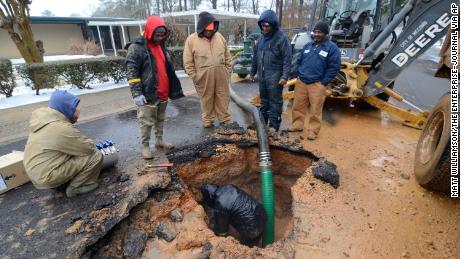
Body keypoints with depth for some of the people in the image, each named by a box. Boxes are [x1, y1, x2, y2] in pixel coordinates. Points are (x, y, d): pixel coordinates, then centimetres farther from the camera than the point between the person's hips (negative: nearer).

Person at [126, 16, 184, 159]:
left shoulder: (161, 45, 15)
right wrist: (136, 93, -20)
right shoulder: (136, 47, -9)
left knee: (160, 119, 17)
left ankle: (159, 141, 31)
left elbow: (168, 69, 20)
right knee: (146, 122, 1)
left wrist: (174, 89, 18)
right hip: (148, 94, -7)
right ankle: (145, 146, 14)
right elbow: (132, 72, -13)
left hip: (163, 93, 7)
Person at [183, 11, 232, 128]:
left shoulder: (220, 37, 6)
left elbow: (227, 57, 12)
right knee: (206, 100, 9)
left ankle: (225, 120, 24)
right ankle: (207, 121, 25)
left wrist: (228, 72, 10)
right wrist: (194, 77, -8)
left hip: (221, 76, 3)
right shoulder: (191, 40, -5)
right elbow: (188, 62, -5)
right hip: (203, 78, -3)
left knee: (223, 99, 11)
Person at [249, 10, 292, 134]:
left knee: (275, 100, 0)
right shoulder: (261, 37, 11)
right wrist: (253, 72, 18)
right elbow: (255, 56, 17)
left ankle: (274, 124, 8)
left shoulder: (281, 38, -9)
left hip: (274, 76, -7)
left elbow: (287, 58, -13)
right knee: (264, 99, 16)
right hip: (262, 75, 7)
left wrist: (285, 76, -19)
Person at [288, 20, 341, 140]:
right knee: (298, 106, 10)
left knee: (315, 109, -1)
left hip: (317, 84, -5)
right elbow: (300, 61, 21)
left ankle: (313, 130, 10)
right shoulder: (308, 45, 14)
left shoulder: (332, 47, -2)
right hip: (301, 82, 5)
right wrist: (298, 74, 9)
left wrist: (323, 82, -10)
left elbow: (334, 67, -6)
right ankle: (297, 124, 26)